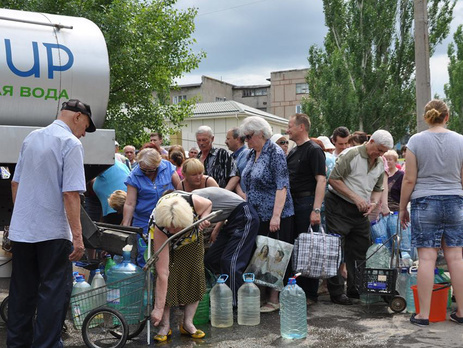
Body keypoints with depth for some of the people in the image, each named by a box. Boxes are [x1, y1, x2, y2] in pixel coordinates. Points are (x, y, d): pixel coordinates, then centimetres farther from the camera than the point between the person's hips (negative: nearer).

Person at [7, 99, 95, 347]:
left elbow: (15, 183, 17)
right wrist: (77, 235, -19)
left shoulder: (31, 138, 11)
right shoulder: (71, 143, -12)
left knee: (22, 290, 15)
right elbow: (71, 193, -20)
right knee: (54, 291, 2)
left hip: (21, 230, 7)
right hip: (53, 231, -7)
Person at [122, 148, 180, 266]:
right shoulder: (134, 177, -9)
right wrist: (125, 227, -11)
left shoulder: (168, 167, -6)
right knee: (144, 254, -1)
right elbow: (129, 204, -9)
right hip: (144, 223, -1)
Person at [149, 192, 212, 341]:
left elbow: (208, 204, -11)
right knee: (167, 279, -17)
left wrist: (204, 219, -31)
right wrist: (159, 309, -38)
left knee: (195, 273, -6)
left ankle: (188, 323, 3)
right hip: (165, 240, -2)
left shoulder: (193, 201, -41)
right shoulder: (159, 229, -44)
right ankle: (165, 325, -5)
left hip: (192, 236, 3)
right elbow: (162, 274, -40)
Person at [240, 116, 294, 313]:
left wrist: (276, 215, -24)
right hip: (257, 215, 8)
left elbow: (282, 186, -18)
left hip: (274, 217, -8)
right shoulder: (252, 154, 12)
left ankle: (274, 300, 7)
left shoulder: (275, 153, -12)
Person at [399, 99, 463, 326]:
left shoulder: (416, 141, -3)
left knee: (427, 257, -2)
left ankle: (423, 314, 1)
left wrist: (402, 208, 5)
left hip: (425, 204, -2)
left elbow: (409, 180, -4)